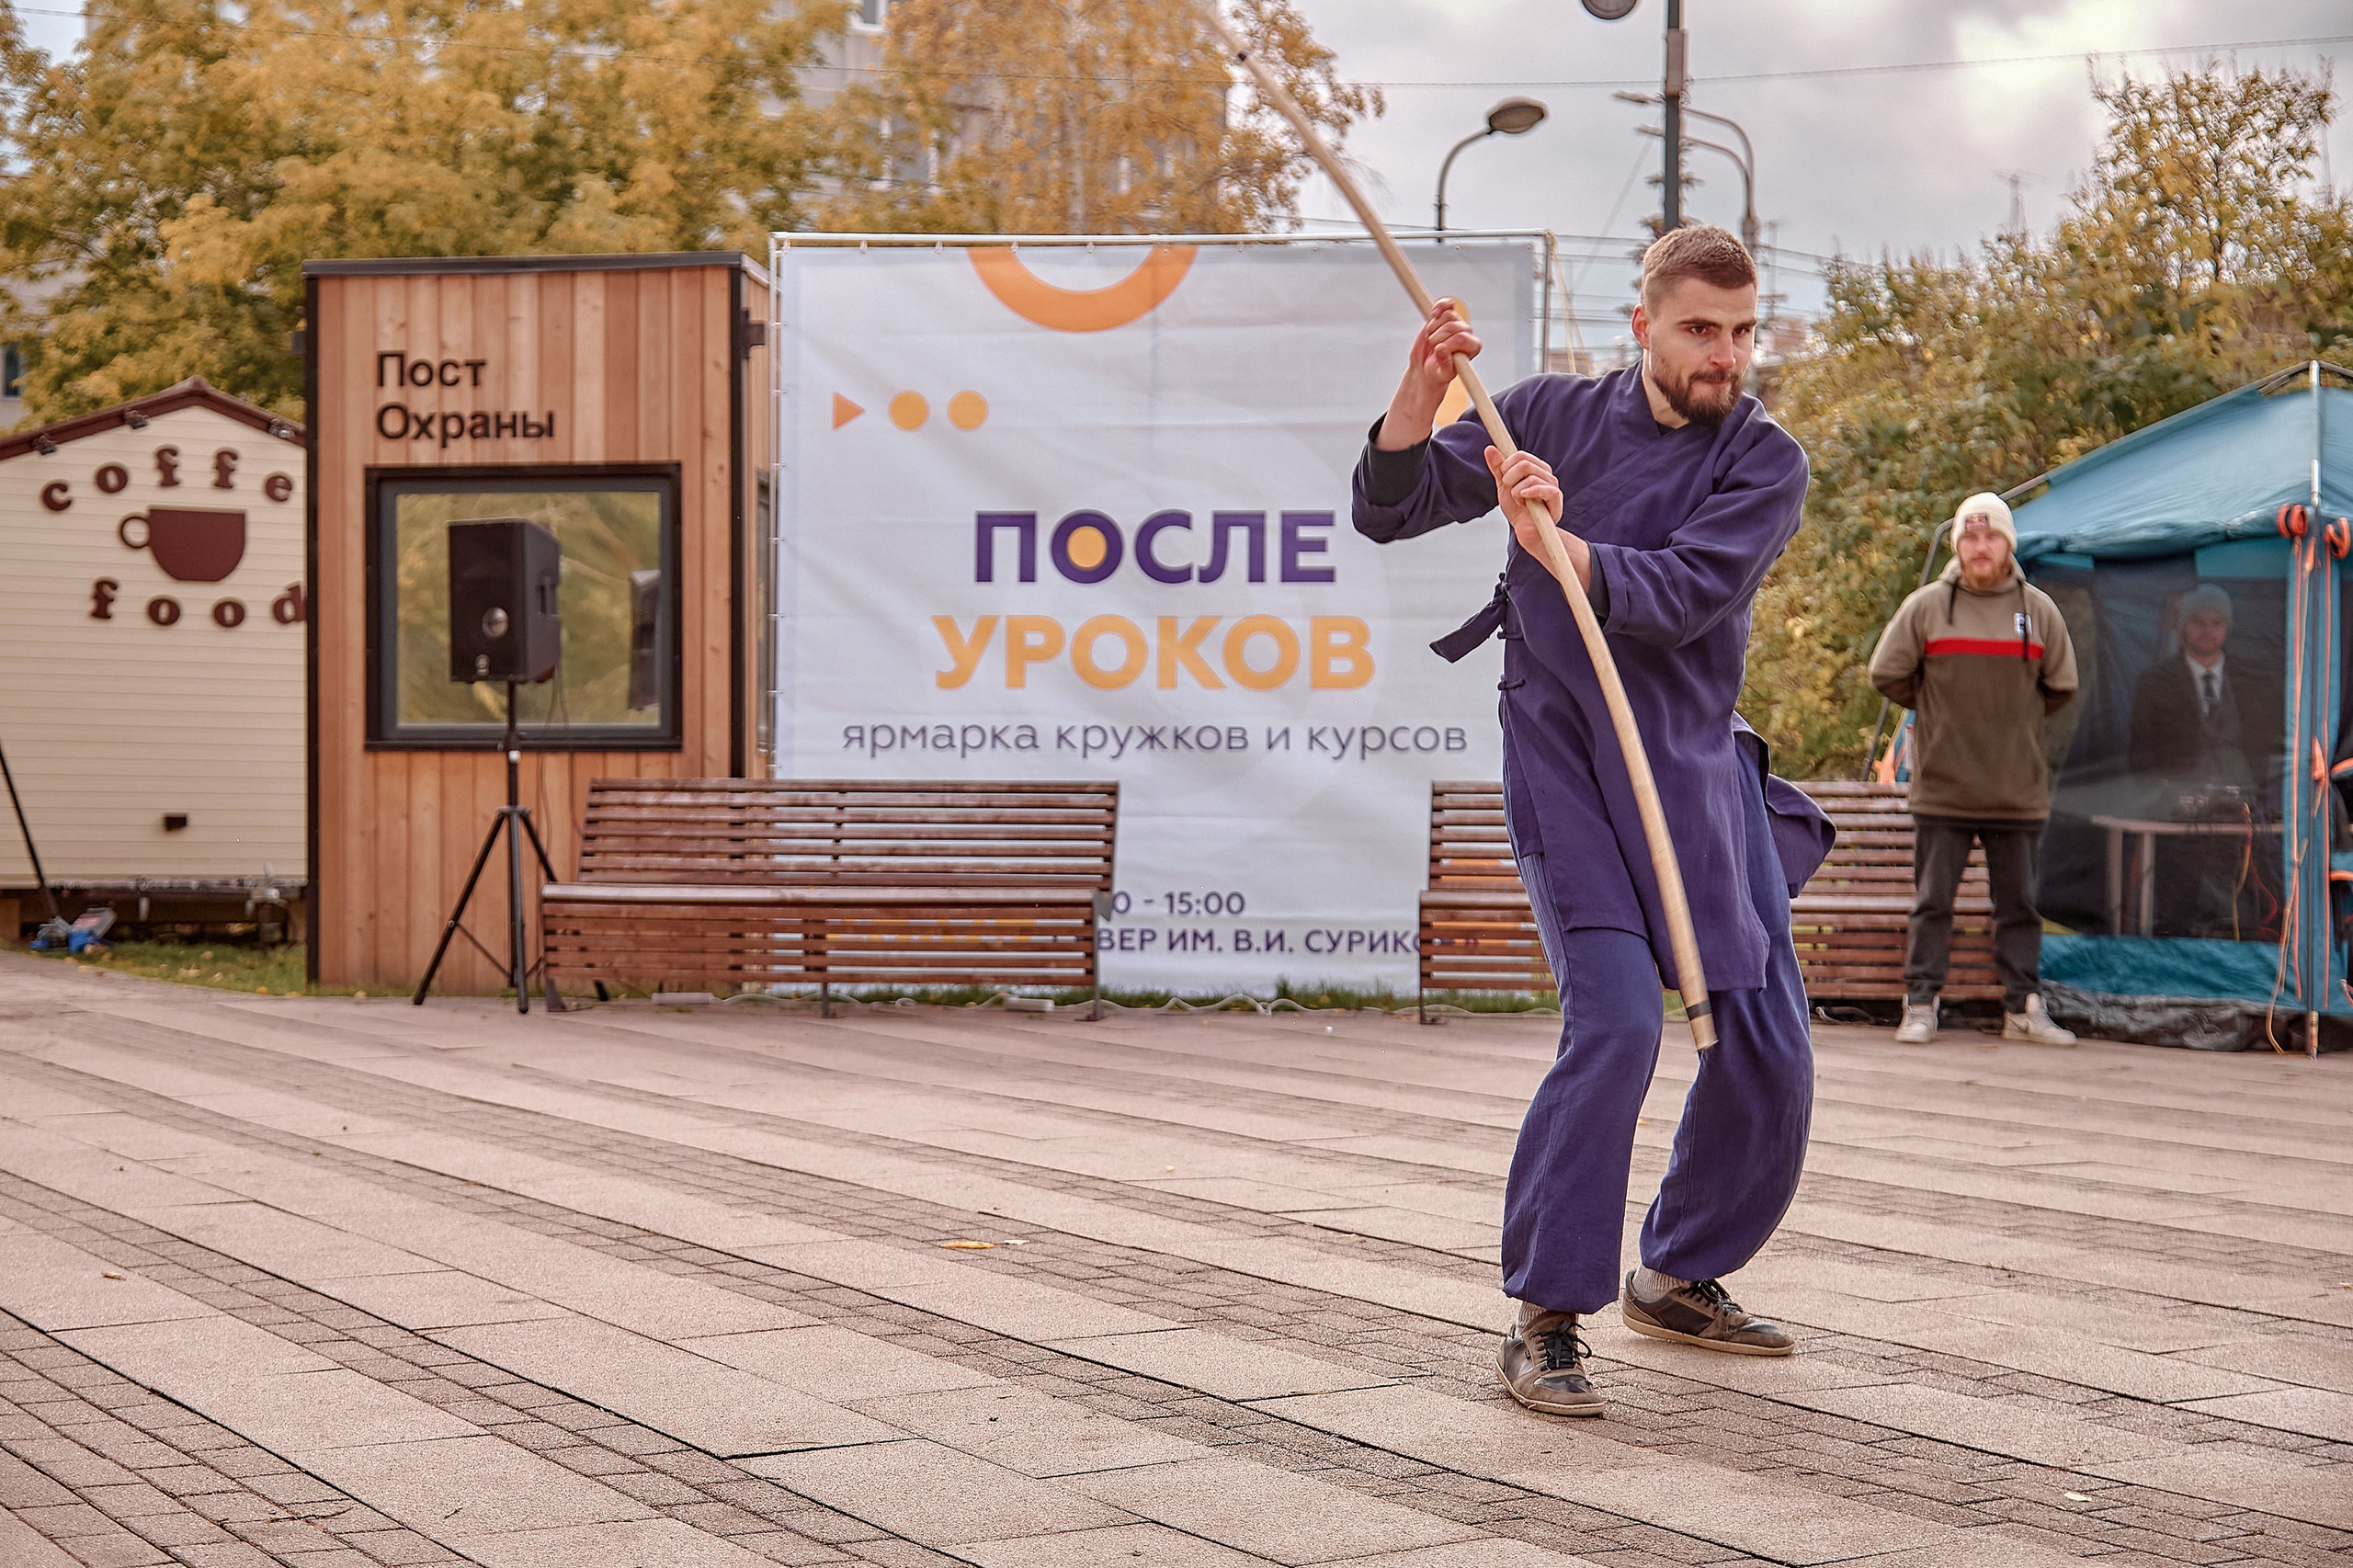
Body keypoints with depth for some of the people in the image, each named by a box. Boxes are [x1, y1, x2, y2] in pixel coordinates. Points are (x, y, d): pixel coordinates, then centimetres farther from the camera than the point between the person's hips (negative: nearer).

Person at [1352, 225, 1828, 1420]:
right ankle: (1543, 1319, -12)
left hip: (1697, 771, 3)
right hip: (1562, 761, -3)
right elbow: (1390, 509, 2)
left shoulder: (1766, 462, -1)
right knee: (1616, 1021, -21)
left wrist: (1560, 547, -33)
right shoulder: (1552, 415, 2)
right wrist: (1419, 399, -16)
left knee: (1767, 1056, 4)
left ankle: (1677, 1277, 28)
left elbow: (1684, 593, -18)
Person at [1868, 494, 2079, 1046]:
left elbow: (2060, 686, 15)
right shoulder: (1925, 607, 0)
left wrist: (2013, 720, 12)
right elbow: (1887, 674, 7)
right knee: (1931, 902, 2)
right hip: (1941, 788, -1)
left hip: (2018, 790, 1)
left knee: (2019, 905, 6)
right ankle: (1920, 1006, 8)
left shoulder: (2038, 610, 5)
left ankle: (2024, 1009, 11)